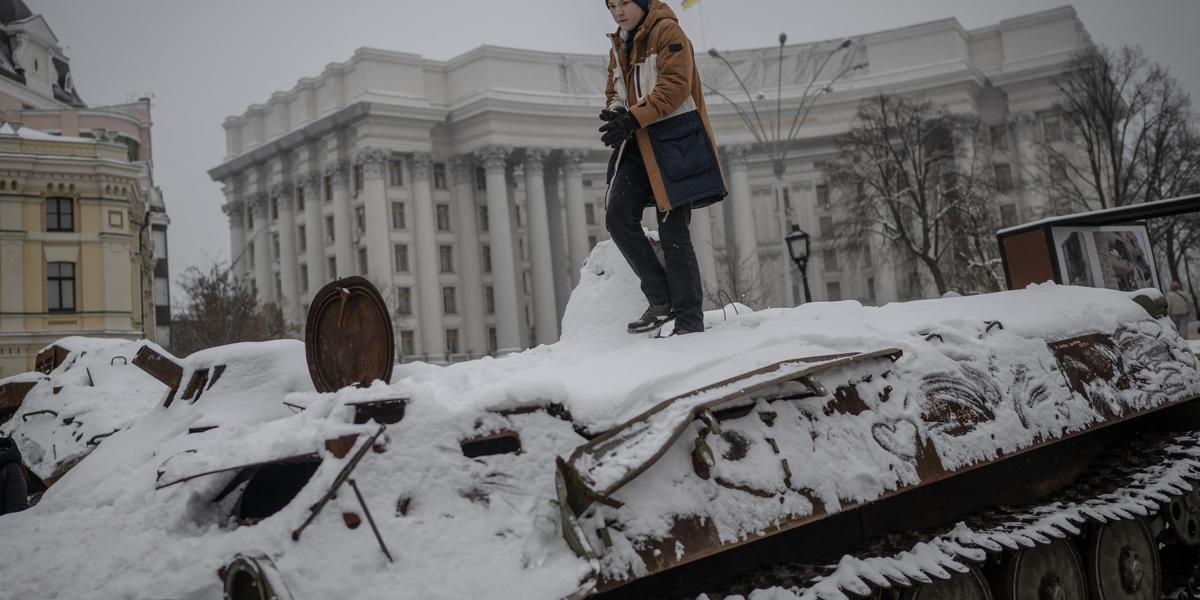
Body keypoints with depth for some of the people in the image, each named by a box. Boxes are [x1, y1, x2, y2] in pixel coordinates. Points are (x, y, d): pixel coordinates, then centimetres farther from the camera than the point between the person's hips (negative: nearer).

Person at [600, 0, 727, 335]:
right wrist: (614, 114, 0)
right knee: (618, 216, -13)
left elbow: (675, 85, -15)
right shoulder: (619, 47, 21)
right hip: (637, 145, 7)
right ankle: (661, 299, -3)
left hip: (674, 140, -7)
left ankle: (689, 321, 1)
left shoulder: (666, 31, -3)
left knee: (673, 233, -8)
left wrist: (633, 119, -25)